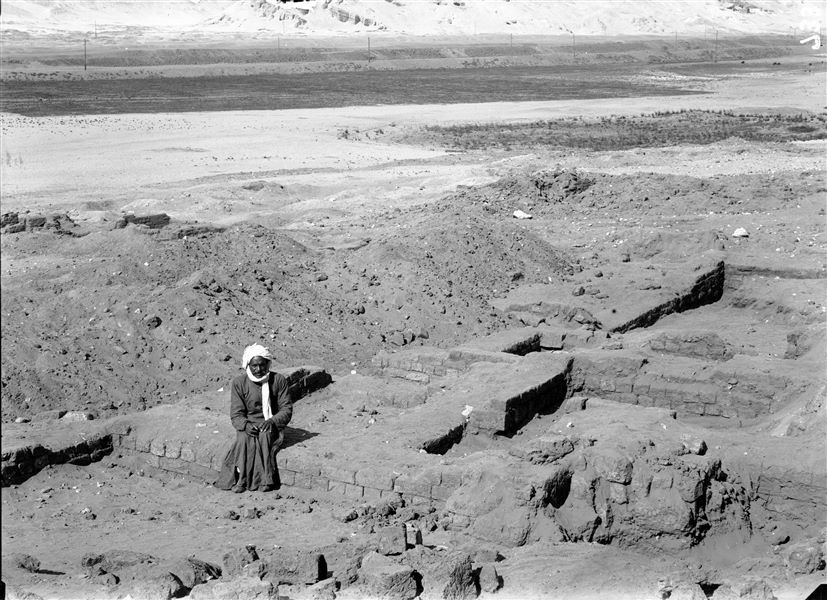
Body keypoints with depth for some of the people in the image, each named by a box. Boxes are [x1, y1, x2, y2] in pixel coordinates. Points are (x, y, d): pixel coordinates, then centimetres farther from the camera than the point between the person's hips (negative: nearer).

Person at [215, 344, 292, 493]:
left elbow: (287, 409, 1)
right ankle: (241, 479, -33)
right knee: (244, 438, -33)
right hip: (248, 424, 1)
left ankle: (265, 479, -33)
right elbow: (236, 414, -1)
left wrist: (273, 421, -19)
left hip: (272, 426, -1)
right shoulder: (239, 383, 2)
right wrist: (246, 425, -23)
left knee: (264, 436, -34)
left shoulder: (278, 381, 1)